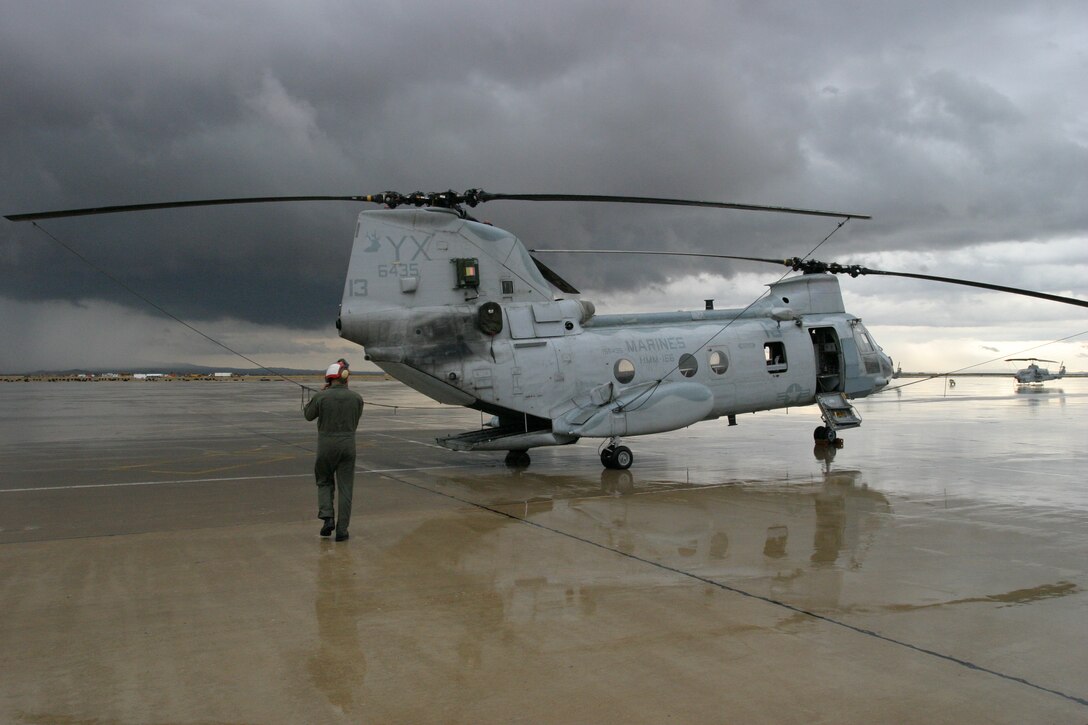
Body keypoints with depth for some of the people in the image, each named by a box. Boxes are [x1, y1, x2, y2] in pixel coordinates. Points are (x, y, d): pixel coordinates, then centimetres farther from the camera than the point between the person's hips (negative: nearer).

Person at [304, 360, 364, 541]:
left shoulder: (321, 396, -9)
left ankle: (327, 517, 2)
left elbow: (308, 415, 9)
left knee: (324, 482, 20)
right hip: (348, 445, 1)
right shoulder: (356, 398, -3)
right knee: (345, 488, 7)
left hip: (326, 446, -1)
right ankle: (342, 530, 7)